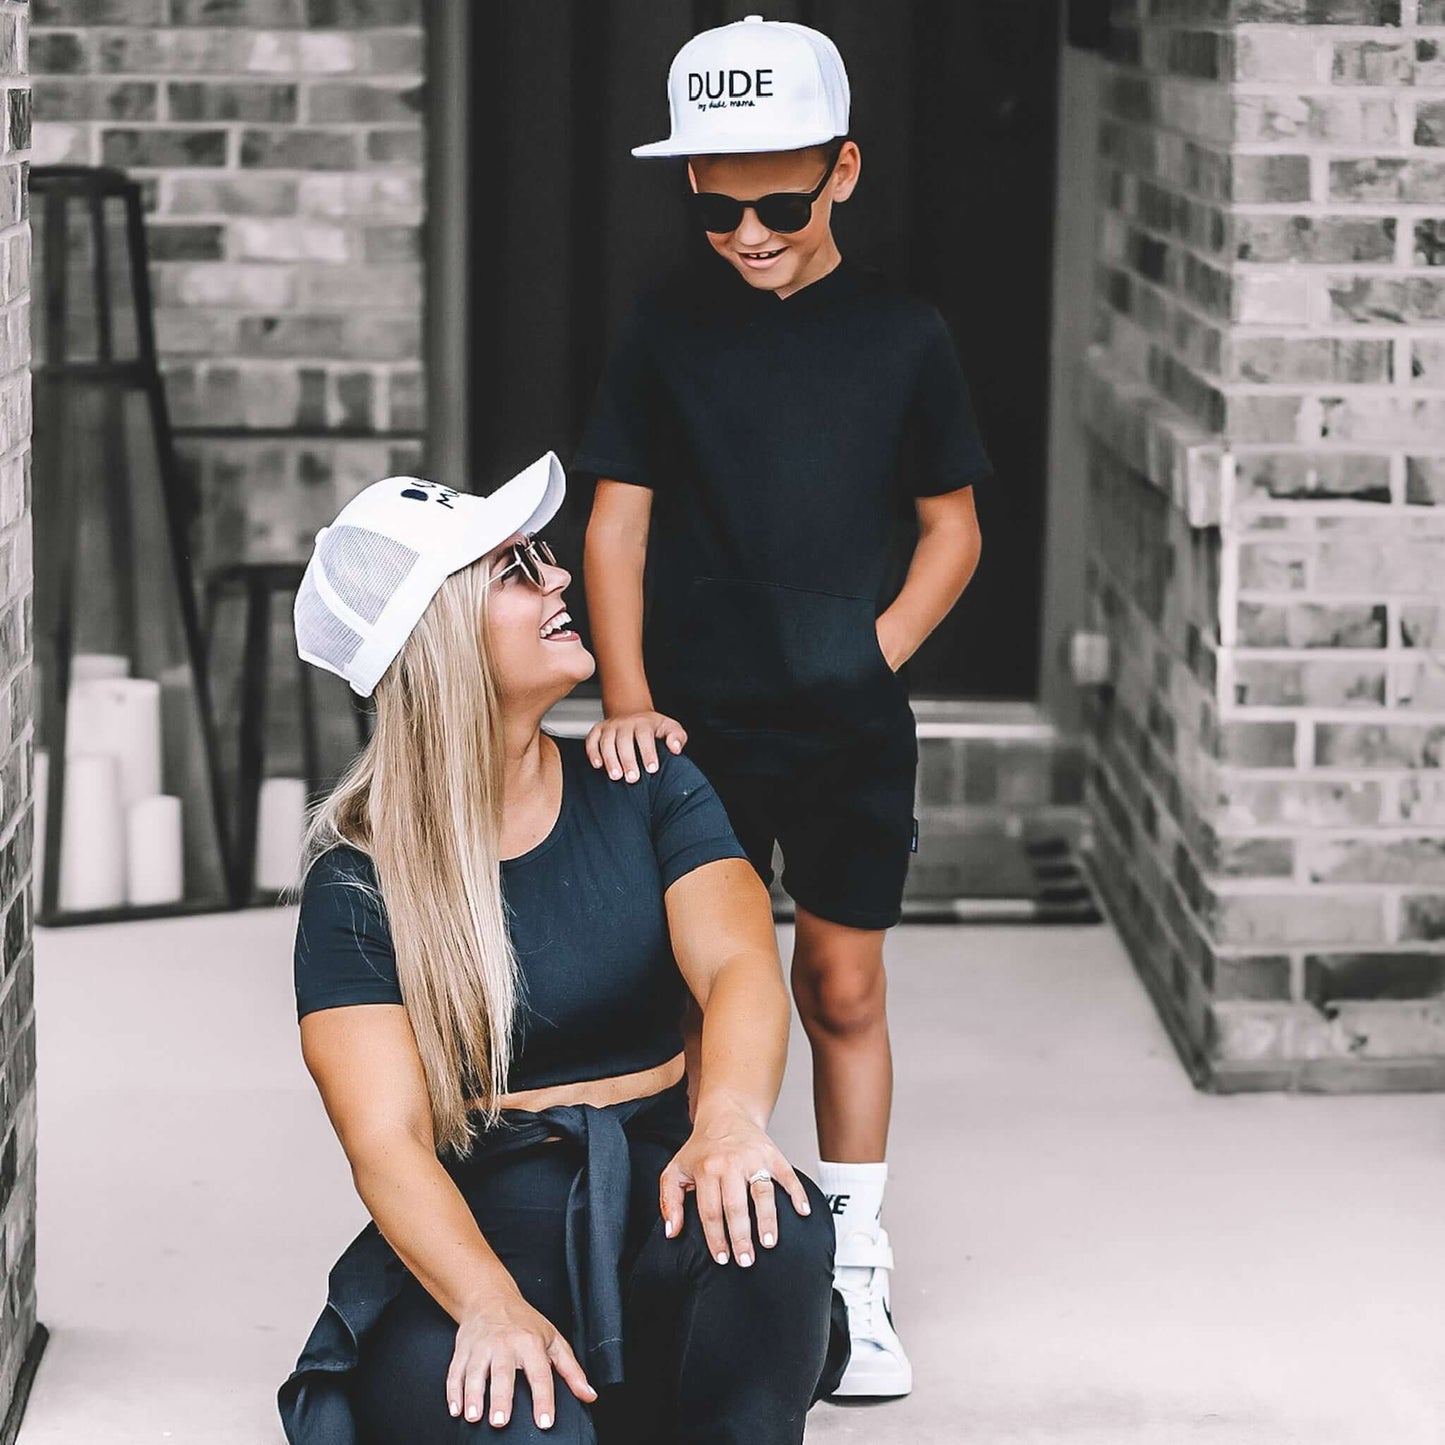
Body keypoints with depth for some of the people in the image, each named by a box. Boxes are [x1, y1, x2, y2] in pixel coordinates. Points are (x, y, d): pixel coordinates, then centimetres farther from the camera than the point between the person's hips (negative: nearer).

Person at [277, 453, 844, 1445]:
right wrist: (492, 1306, -32)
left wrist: (730, 1116, -34)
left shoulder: (646, 794, 7)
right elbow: (387, 1138, -13)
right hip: (480, 1224, -2)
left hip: (656, 1182, 2)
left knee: (777, 1227, -34)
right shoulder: (359, 881, -2)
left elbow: (740, 965, -10)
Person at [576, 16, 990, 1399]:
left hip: (848, 727, 0)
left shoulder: (903, 336, 0)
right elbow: (617, 522, 0)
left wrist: (873, 654, -6)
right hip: (696, 721, 0)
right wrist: (626, 697, -11)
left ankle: (853, 1277, 19)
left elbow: (952, 528, 7)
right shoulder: (668, 329, 0)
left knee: (844, 990, 8)